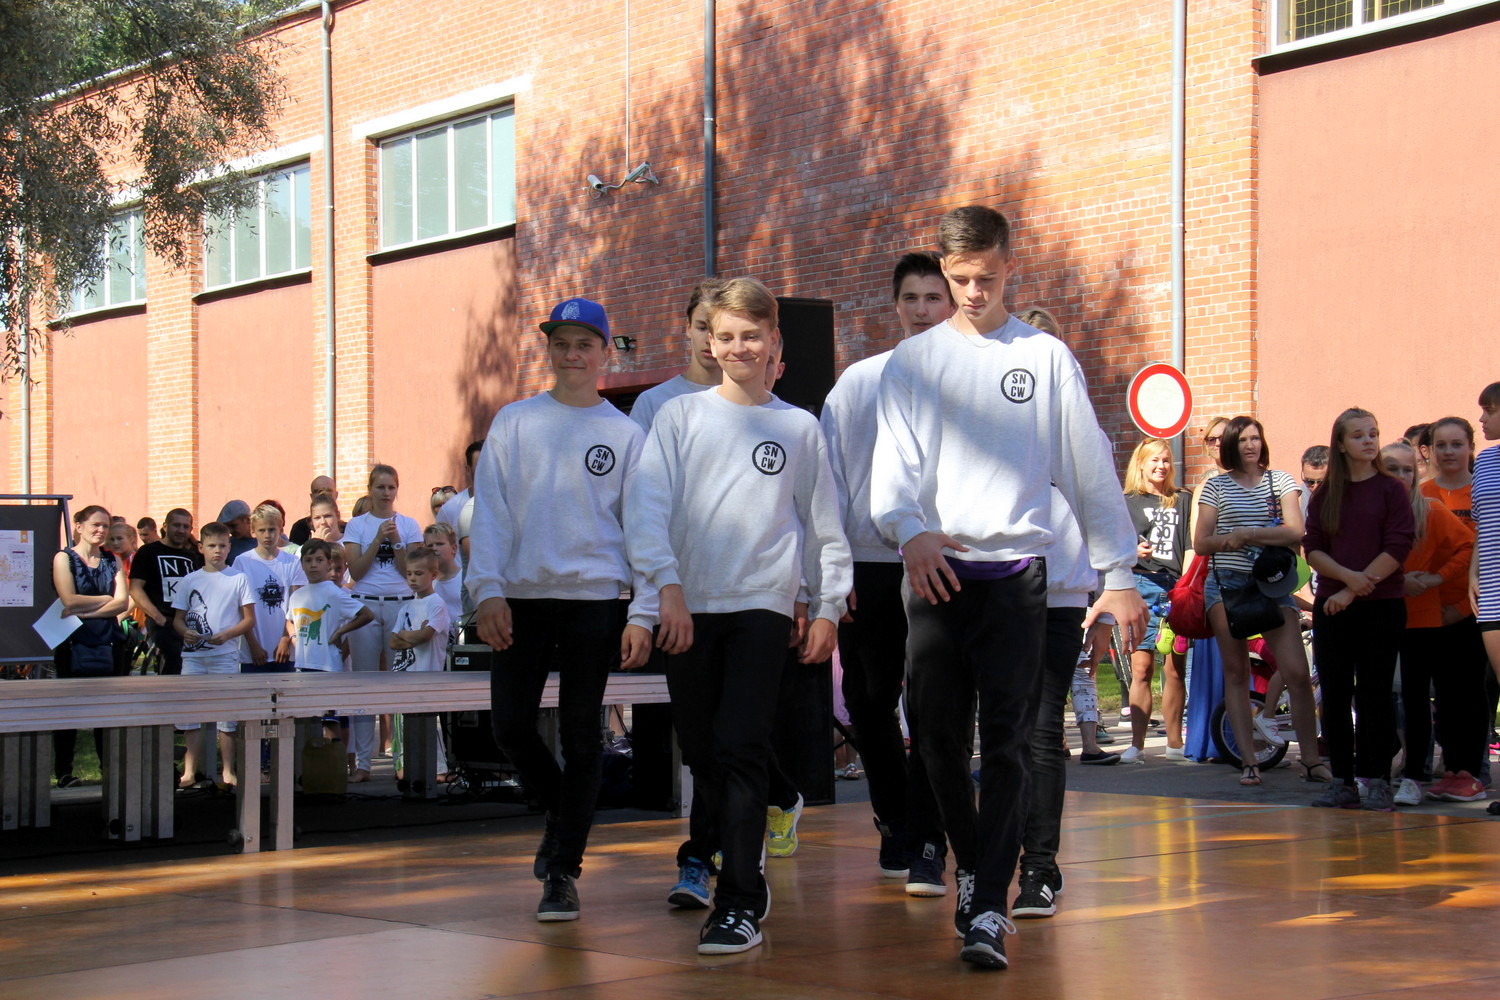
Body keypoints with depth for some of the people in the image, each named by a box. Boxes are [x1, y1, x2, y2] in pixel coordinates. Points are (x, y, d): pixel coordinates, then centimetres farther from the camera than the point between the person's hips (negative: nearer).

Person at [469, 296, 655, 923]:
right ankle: (560, 813, 27)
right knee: (510, 724, -1)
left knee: (580, 734, 0)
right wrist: (488, 589, -8)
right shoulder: (513, 423, 9)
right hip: (523, 596, 2)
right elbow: (489, 513, 5)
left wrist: (642, 615, -4)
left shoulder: (625, 434, 6)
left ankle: (563, 871, 8)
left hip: (595, 597, -2)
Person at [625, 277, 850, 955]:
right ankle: (725, 862, 25)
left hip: (763, 603, -2)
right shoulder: (680, 417, 7)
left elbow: (824, 524, 14)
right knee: (700, 750, 6)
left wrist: (828, 607, 11)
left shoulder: (799, 428, 9)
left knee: (740, 748, -11)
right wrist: (668, 587, -13)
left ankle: (739, 903, -11)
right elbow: (646, 507, -2)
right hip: (688, 605, 2)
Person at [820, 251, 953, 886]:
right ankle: (895, 823, 28)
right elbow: (830, 477, 9)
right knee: (867, 702, 9)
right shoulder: (857, 382, 11)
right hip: (869, 566, 3)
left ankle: (928, 846, 2)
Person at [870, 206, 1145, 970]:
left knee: (1007, 742, -8)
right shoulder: (913, 361, 10)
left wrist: (1118, 574, 4)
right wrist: (909, 531, -21)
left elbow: (1090, 469, 8)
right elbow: (892, 464, 0)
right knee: (939, 736, 5)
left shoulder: (1046, 357, 8)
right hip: (935, 570, 2)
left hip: (1017, 570, -2)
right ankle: (972, 865, 27)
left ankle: (988, 908, -9)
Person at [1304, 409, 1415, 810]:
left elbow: (1398, 548, -8)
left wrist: (1353, 591, -12)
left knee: (1374, 693, -2)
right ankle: (1342, 781, 9)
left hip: (1381, 606, -3)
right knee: (1334, 694, 3)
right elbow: (1312, 549, 5)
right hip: (1331, 606, 3)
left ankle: (1377, 781, 3)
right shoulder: (1325, 494, 10)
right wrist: (1348, 577, -13)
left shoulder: (1391, 490, 1)